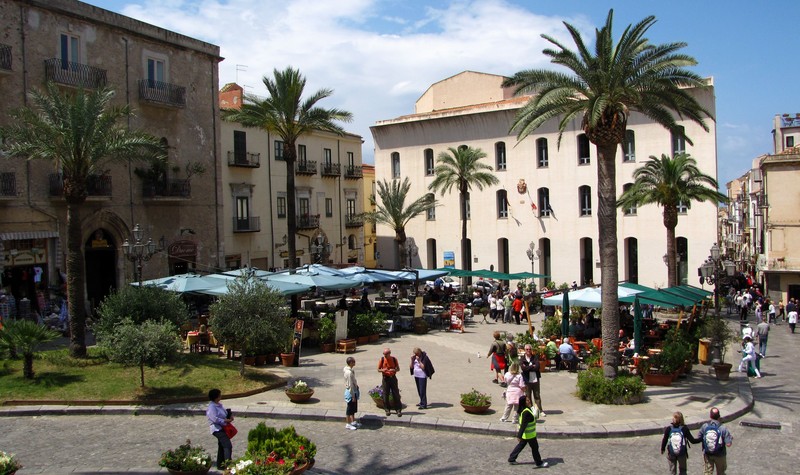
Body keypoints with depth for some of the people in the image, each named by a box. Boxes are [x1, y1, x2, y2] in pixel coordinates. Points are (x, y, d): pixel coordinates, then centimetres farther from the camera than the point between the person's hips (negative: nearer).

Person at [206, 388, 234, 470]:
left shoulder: (219, 405, 13)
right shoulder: (212, 407, -17)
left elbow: (225, 413, 22)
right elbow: (215, 419, -24)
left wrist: (230, 416, 1)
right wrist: (226, 421, -18)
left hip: (223, 428, 10)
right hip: (217, 429, -10)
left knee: (222, 447, 17)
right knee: (228, 446, -17)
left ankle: (220, 465, 26)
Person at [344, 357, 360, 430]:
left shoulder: (350, 370, 5)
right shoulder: (349, 372, -26)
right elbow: (350, 385, -24)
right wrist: (353, 396, -20)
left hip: (354, 391, 10)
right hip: (351, 392, -10)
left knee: (353, 408, 20)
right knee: (350, 408, 2)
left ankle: (353, 422, 32)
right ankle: (348, 424, 13)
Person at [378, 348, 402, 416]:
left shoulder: (394, 359, -3)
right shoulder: (382, 359, -2)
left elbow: (398, 369, 5)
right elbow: (378, 369, 3)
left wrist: (394, 370, -18)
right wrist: (383, 370, -19)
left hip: (393, 378, -1)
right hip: (385, 378, 1)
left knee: (396, 394, -2)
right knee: (385, 395, 2)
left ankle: (398, 410, 3)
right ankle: (387, 410, 16)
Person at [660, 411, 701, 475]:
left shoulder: (668, 429, -14)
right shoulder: (684, 429, -16)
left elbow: (664, 440, -6)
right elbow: (692, 440, -11)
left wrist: (662, 449, 11)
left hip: (671, 454, 0)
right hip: (682, 453, 0)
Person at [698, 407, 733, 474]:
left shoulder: (704, 426, -13)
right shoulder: (723, 428, -21)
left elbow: (698, 439, -5)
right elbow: (728, 444, -21)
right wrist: (731, 438, -1)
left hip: (707, 454, 1)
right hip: (720, 455, -1)